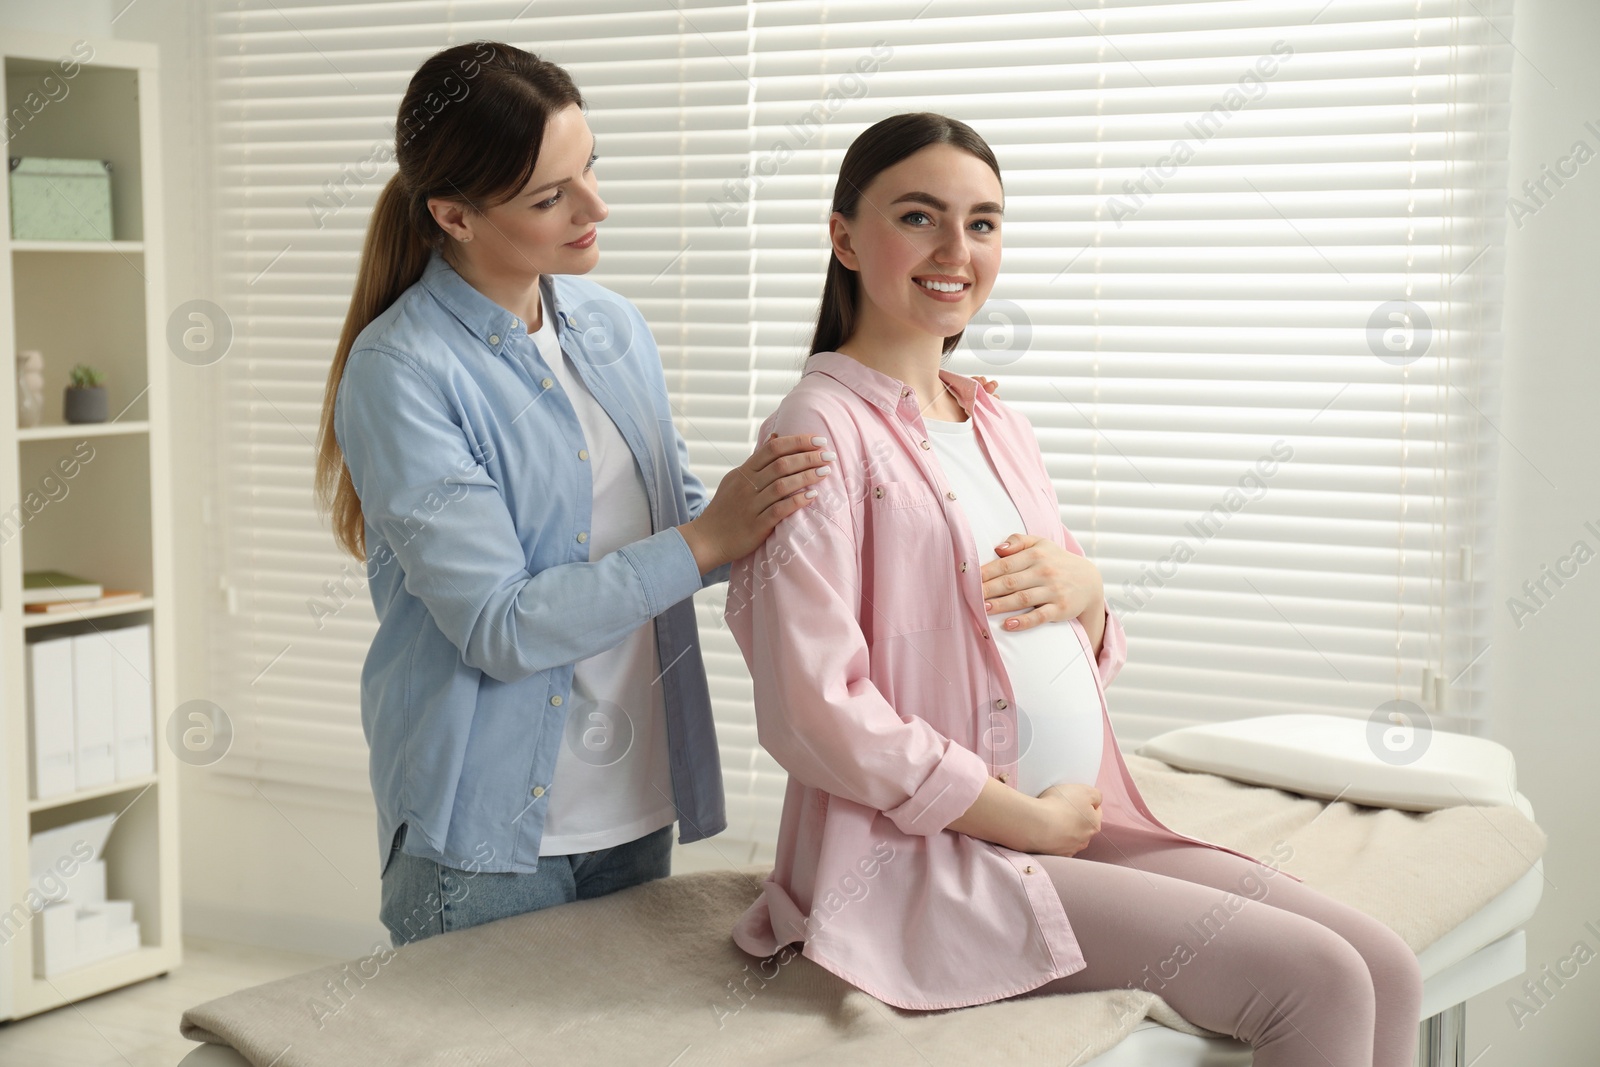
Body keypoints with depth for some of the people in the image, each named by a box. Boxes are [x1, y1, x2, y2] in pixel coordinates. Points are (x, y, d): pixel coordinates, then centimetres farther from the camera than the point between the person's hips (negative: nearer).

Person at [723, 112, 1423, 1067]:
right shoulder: (823, 431, -10)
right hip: (929, 856, -7)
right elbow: (814, 713, -18)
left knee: (1387, 970, -5)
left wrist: (1084, 592, -3)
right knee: (1317, 986, -16)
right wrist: (1032, 818, -13)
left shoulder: (997, 424, 15)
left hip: (1081, 825, 8)